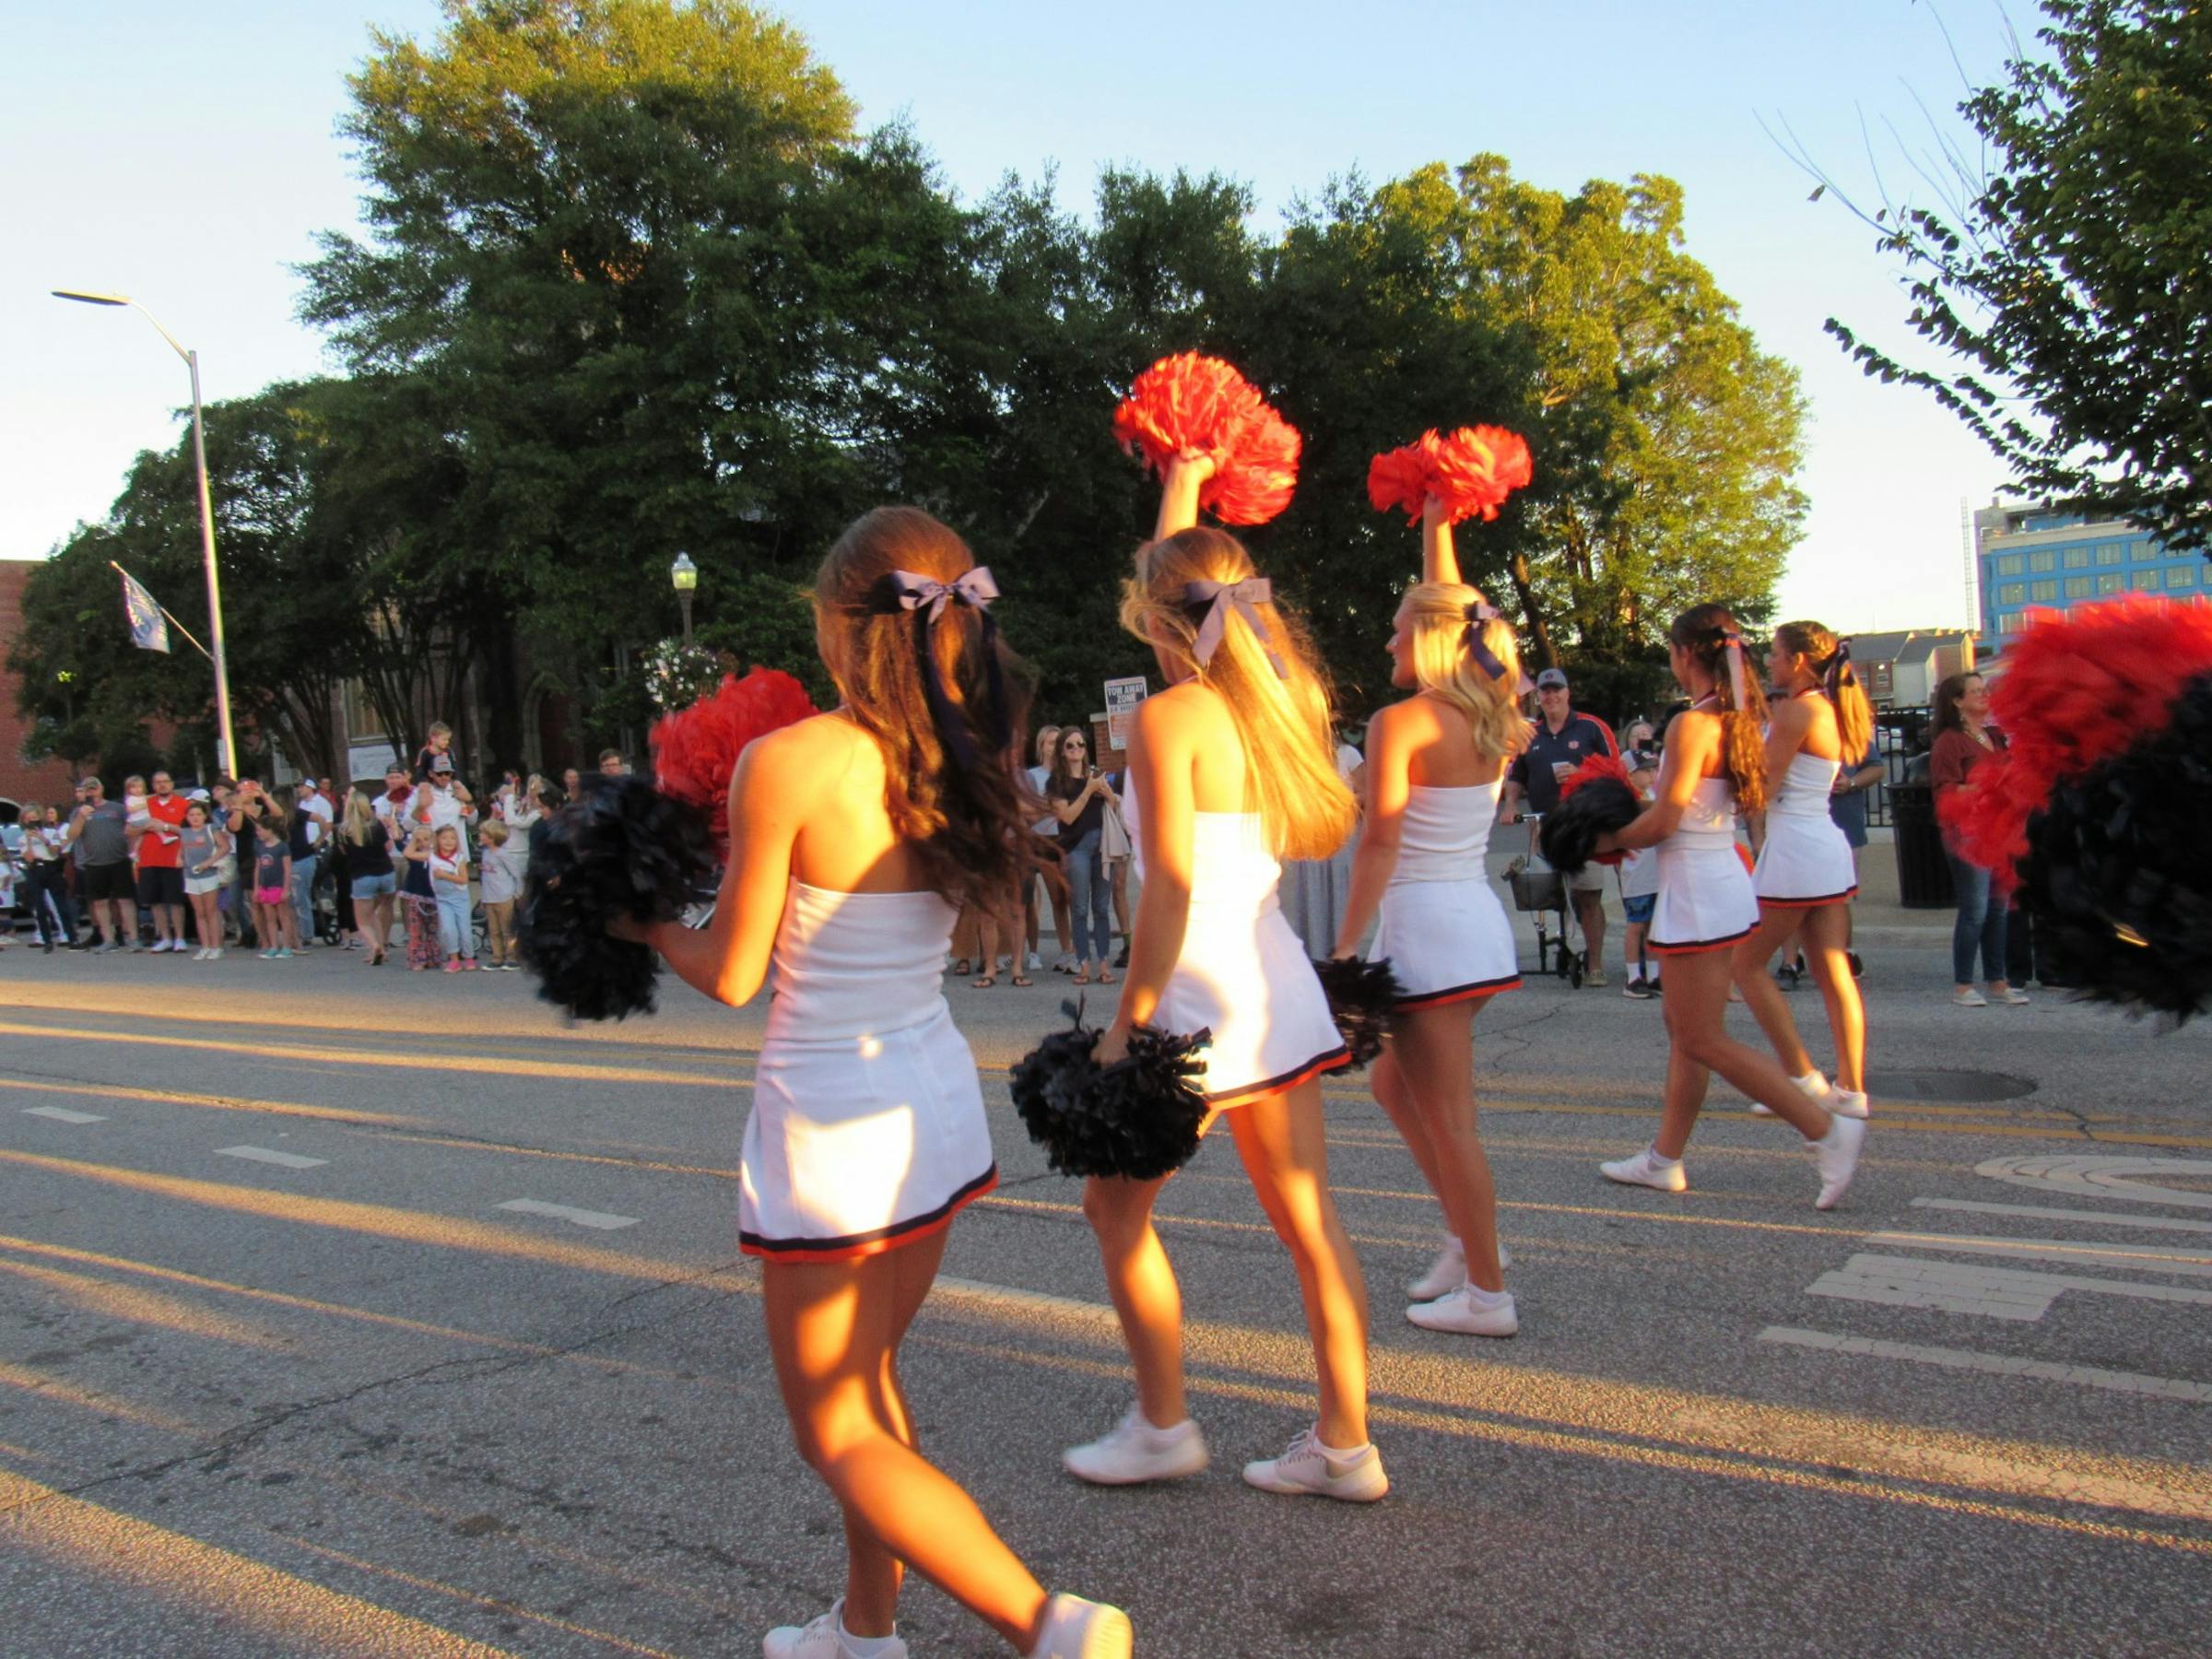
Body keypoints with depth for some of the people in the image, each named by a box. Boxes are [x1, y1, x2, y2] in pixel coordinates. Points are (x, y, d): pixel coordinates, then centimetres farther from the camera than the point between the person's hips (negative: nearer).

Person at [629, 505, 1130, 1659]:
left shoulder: (787, 762, -19)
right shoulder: (959, 762, -1)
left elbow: (732, 976, -10)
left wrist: (646, 921, 9)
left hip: (829, 1126, -7)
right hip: (939, 1106, 7)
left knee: (836, 1430, 8)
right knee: (866, 1374, 25)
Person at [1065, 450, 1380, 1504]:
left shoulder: (1169, 717, -14)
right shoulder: (1275, 699, 6)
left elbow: (1171, 886, -20)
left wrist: (1127, 1023, -15)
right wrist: (1183, 489, 36)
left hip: (1203, 994, -7)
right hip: (1279, 985, 8)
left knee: (1117, 1204, 13)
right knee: (1307, 1220, 11)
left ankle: (1162, 1428, 22)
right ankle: (1346, 1445, 20)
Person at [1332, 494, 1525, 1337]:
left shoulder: (1401, 723, -14)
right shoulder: (1488, 719, 7)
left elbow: (1379, 846, -17)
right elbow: (1451, 608, 23)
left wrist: (1344, 948, -14)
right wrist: (1437, 526, 28)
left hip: (1425, 924, -9)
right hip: (1477, 916, 9)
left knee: (1447, 1117, 1)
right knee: (1392, 1079, 23)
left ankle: (1487, 1292, 10)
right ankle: (1467, 1238, 27)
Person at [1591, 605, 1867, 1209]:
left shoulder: (1692, 724, -18)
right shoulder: (1737, 718, 9)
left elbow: (1664, 822, -17)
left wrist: (1611, 840, 0)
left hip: (1696, 888, -10)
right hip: (1727, 882, 10)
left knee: (1702, 1040, -1)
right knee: (1685, 1028, 15)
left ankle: (1827, 1130, -3)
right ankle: (1664, 1159, 23)